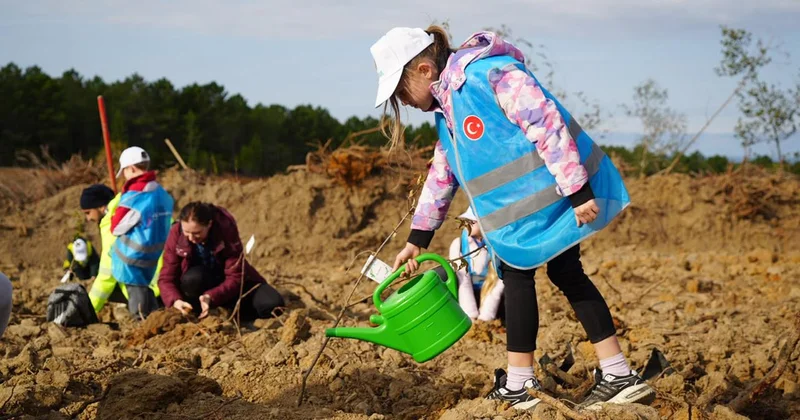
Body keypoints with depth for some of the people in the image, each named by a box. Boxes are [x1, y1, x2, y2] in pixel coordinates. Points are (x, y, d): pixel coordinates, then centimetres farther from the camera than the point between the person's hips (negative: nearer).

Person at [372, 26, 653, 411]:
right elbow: (441, 175, 23)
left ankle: (518, 387, 5)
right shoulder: (448, 108, 14)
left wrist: (578, 190, -25)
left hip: (557, 189, -10)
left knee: (516, 274, -3)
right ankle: (619, 376, 13)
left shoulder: (487, 73, -19)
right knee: (566, 274, 10)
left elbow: (547, 122, -24)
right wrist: (417, 238, 24)